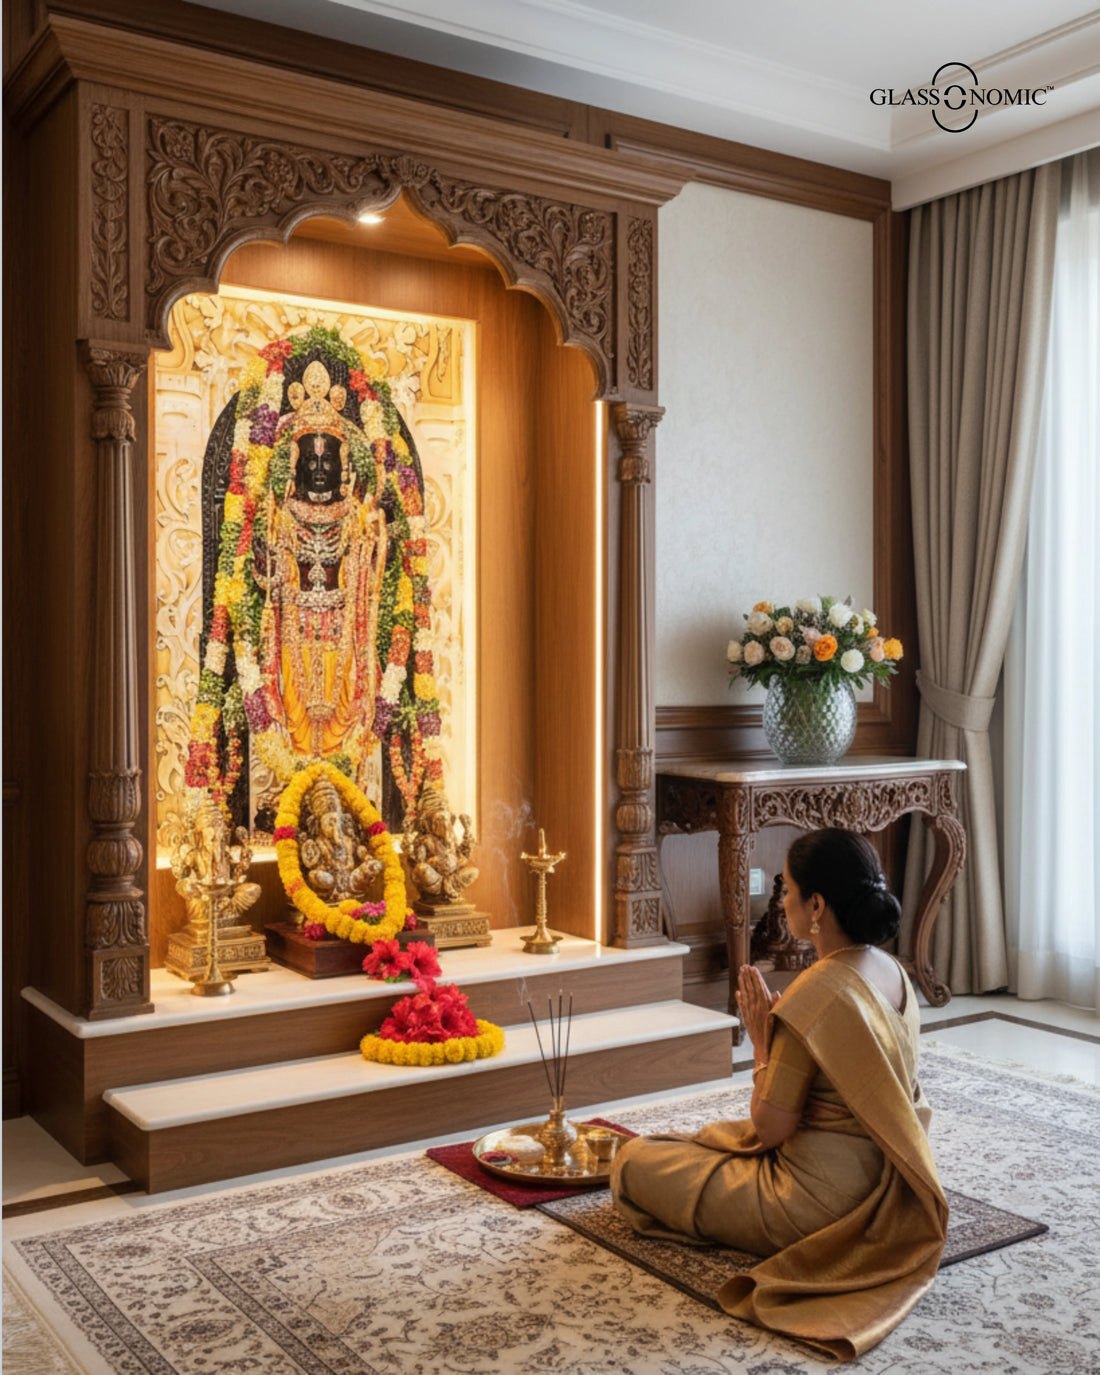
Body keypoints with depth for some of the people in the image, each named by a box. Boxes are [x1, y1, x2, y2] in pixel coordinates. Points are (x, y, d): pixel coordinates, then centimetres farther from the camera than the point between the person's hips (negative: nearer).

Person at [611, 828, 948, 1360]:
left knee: (633, 1162, 4)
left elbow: (770, 1129, -23)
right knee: (713, 1137, 30)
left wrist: (762, 1042, -10)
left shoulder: (814, 994, -28)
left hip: (817, 1200, -9)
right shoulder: (894, 973, -2)